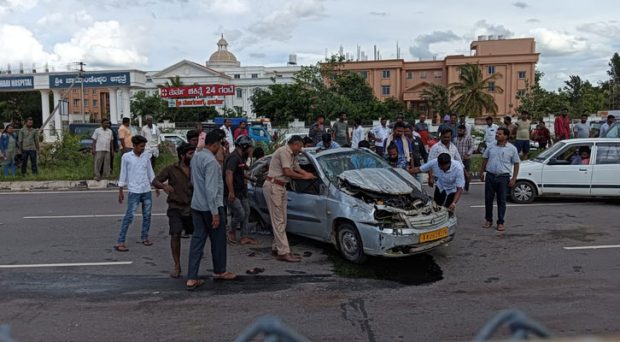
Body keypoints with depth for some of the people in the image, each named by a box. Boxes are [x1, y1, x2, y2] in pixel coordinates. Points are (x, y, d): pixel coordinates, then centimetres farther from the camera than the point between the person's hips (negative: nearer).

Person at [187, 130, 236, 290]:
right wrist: (215, 213, -20)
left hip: (196, 205, 8)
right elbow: (211, 189, -23)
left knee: (197, 239, 7)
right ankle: (219, 271, 26)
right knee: (218, 239, 10)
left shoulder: (195, 157, 9)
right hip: (210, 206, -8)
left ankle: (192, 278, 5)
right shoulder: (211, 161, -20)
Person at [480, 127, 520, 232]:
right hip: (490, 176, 3)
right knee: (488, 199, 8)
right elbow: (485, 160, 15)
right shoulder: (491, 147, 6)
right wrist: (481, 172, 10)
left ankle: (500, 222, 11)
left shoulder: (512, 149, -2)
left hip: (503, 177, -3)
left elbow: (516, 164, 0)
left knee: (501, 201, 2)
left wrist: (513, 179, -7)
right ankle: (488, 220, 22)